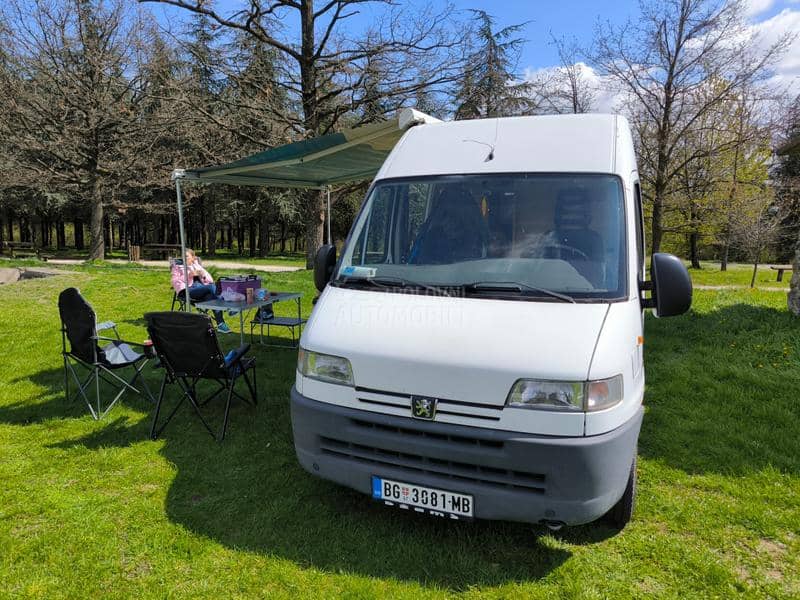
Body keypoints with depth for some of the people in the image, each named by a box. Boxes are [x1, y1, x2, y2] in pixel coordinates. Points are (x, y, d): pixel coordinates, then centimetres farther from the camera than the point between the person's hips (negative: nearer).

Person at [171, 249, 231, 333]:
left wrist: (203, 274, 0)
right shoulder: (178, 266, 22)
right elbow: (175, 282, 5)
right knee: (211, 287, -33)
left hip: (203, 288, 3)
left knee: (209, 295, -36)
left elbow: (210, 280, 22)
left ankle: (220, 324, -46)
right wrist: (189, 275, -7)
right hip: (188, 290, -3)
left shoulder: (197, 266, 30)